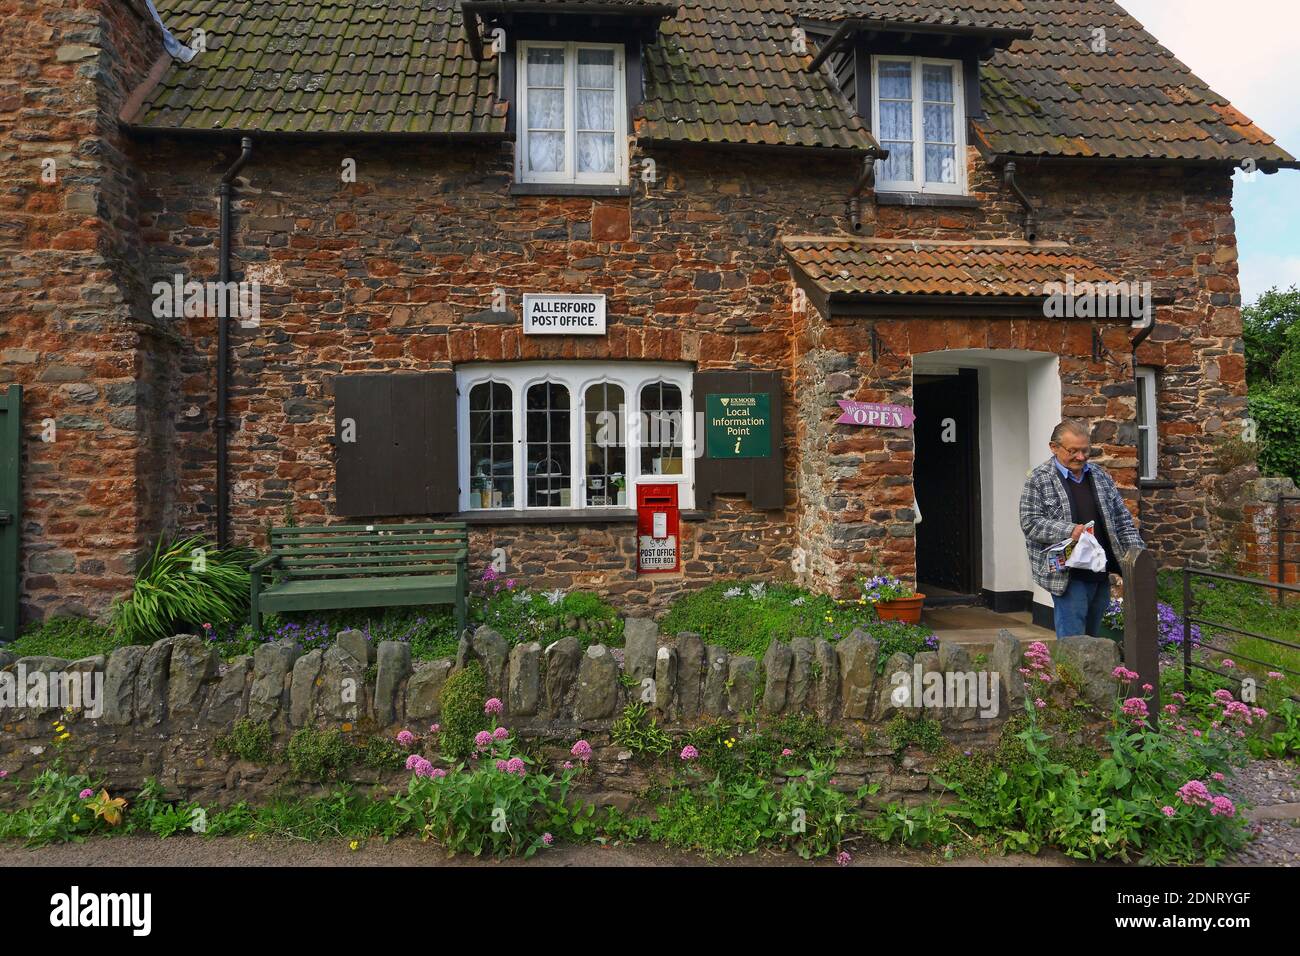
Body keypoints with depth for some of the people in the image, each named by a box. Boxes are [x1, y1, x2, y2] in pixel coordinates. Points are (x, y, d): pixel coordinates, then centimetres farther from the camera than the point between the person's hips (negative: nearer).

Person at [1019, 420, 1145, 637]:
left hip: (1101, 575, 6)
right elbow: (1030, 523, -12)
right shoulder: (1039, 480, -6)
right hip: (1067, 577, -6)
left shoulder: (1100, 475, 12)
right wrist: (1069, 531, -24)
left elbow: (1122, 519, 16)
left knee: (1092, 639, 14)